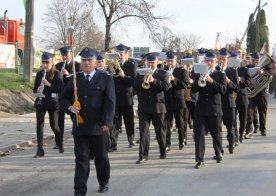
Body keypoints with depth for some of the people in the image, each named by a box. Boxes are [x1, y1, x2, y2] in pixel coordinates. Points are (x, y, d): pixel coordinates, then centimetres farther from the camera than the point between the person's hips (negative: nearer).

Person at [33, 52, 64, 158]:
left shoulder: (56, 74, -3)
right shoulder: (39, 74, 9)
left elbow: (61, 89, -11)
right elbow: (35, 89, 14)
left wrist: (49, 84, -21)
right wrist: (37, 90, -9)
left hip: (52, 102, -3)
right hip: (40, 102, 4)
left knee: (54, 125, 3)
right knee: (39, 125, -4)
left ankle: (60, 145, 28)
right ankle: (40, 150, -2)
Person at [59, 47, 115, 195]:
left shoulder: (105, 78, 0)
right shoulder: (75, 79, 9)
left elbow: (110, 102, -6)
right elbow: (63, 98, 15)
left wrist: (106, 122, -15)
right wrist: (70, 107, -8)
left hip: (99, 127, -1)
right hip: (80, 126, 2)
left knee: (101, 157, 13)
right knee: (81, 159, 0)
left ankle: (103, 183, 34)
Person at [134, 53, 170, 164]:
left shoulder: (163, 74, 4)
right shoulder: (140, 73, 10)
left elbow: (166, 86, -11)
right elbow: (135, 86, -1)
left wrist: (153, 80, -20)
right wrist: (143, 80, -17)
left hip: (158, 107, -1)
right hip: (144, 107, 1)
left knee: (160, 131, 11)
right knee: (143, 131, -8)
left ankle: (163, 152, 29)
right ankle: (143, 156, -9)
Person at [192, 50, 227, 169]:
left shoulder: (220, 75, 2)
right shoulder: (199, 74, 8)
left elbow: (223, 90, -13)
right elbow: (193, 90, -1)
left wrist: (211, 80, -23)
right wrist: (199, 81, -19)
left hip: (215, 109, -1)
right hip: (201, 109, 1)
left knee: (216, 134, 10)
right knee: (199, 134, -5)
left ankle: (219, 154, 32)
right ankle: (199, 160, -4)